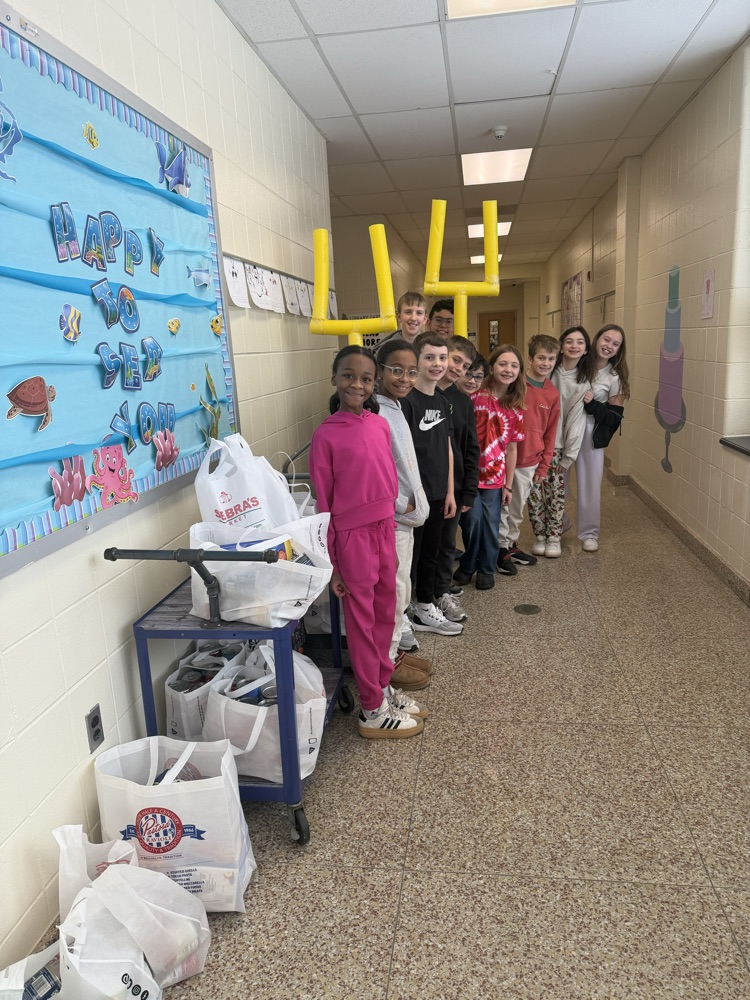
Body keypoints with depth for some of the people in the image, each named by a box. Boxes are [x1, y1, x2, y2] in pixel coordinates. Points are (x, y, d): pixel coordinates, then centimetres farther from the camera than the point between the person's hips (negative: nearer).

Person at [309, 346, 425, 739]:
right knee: (362, 621, 7)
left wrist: (392, 539, 14)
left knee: (385, 613, 17)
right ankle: (373, 711, 22)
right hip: (352, 535, -6)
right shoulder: (326, 435, -12)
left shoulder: (380, 425, 4)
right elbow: (323, 504, -9)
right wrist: (331, 565, -7)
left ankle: (383, 687, 37)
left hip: (384, 529, 6)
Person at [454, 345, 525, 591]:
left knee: (491, 525, 8)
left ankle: (487, 569, 30)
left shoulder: (515, 410, 5)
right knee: (474, 520, -4)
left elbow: (511, 449, 8)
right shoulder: (476, 397, -7)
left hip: (495, 476, 3)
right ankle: (467, 566, 21)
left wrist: (508, 485, 7)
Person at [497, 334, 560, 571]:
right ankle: (501, 548, 18)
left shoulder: (553, 394, 4)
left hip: (530, 462, 4)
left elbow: (550, 433, 9)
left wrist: (544, 465, 8)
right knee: (502, 505, 3)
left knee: (518, 507, 16)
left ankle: (511, 545, 31)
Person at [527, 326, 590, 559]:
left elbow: (576, 420, 0)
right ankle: (540, 536, 16)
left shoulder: (583, 382, 2)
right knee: (534, 491, 0)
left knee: (556, 492, 0)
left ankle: (554, 538, 16)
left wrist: (569, 455, -3)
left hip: (557, 445, 1)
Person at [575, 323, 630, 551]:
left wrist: (592, 405, -18)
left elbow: (614, 417, -4)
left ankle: (589, 533, 21)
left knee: (589, 484, 4)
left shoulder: (615, 378, -2)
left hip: (590, 434, 0)